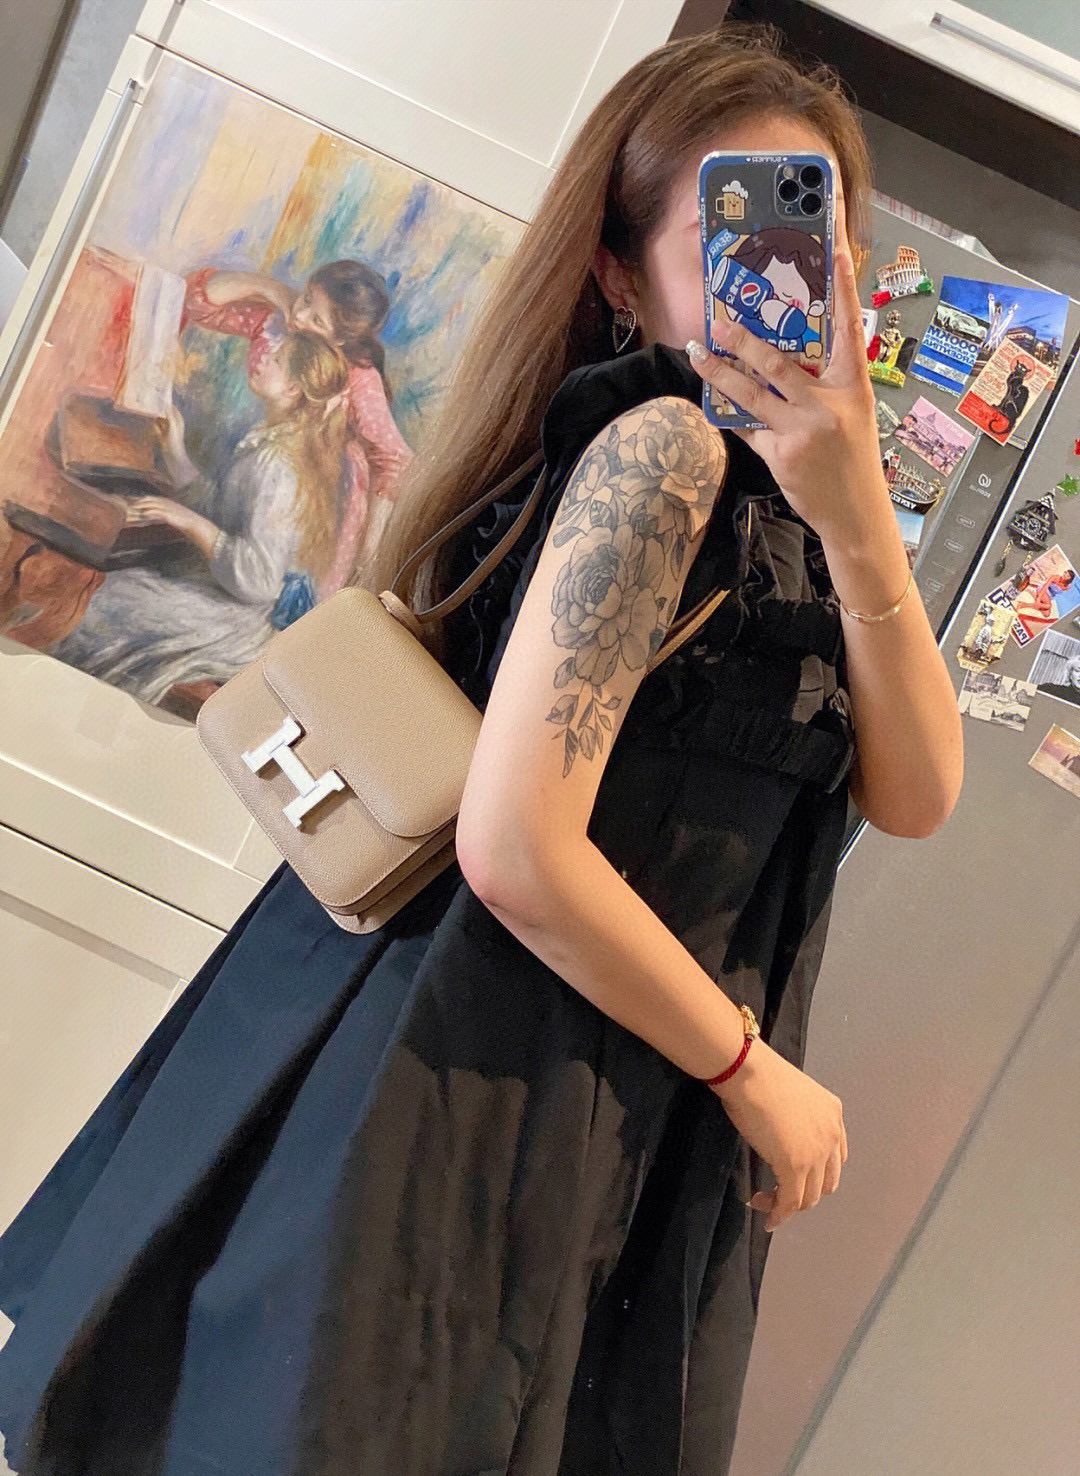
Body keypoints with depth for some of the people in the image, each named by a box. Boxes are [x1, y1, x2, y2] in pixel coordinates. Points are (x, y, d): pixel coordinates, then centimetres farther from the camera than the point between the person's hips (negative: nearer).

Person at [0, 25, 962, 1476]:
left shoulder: (772, 483, 7)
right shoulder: (662, 446, -20)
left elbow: (915, 798, -2)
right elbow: (516, 845, -27)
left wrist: (860, 524, -18)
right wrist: (757, 1073, -13)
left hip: (610, 1118, 8)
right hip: (467, 1096, -8)